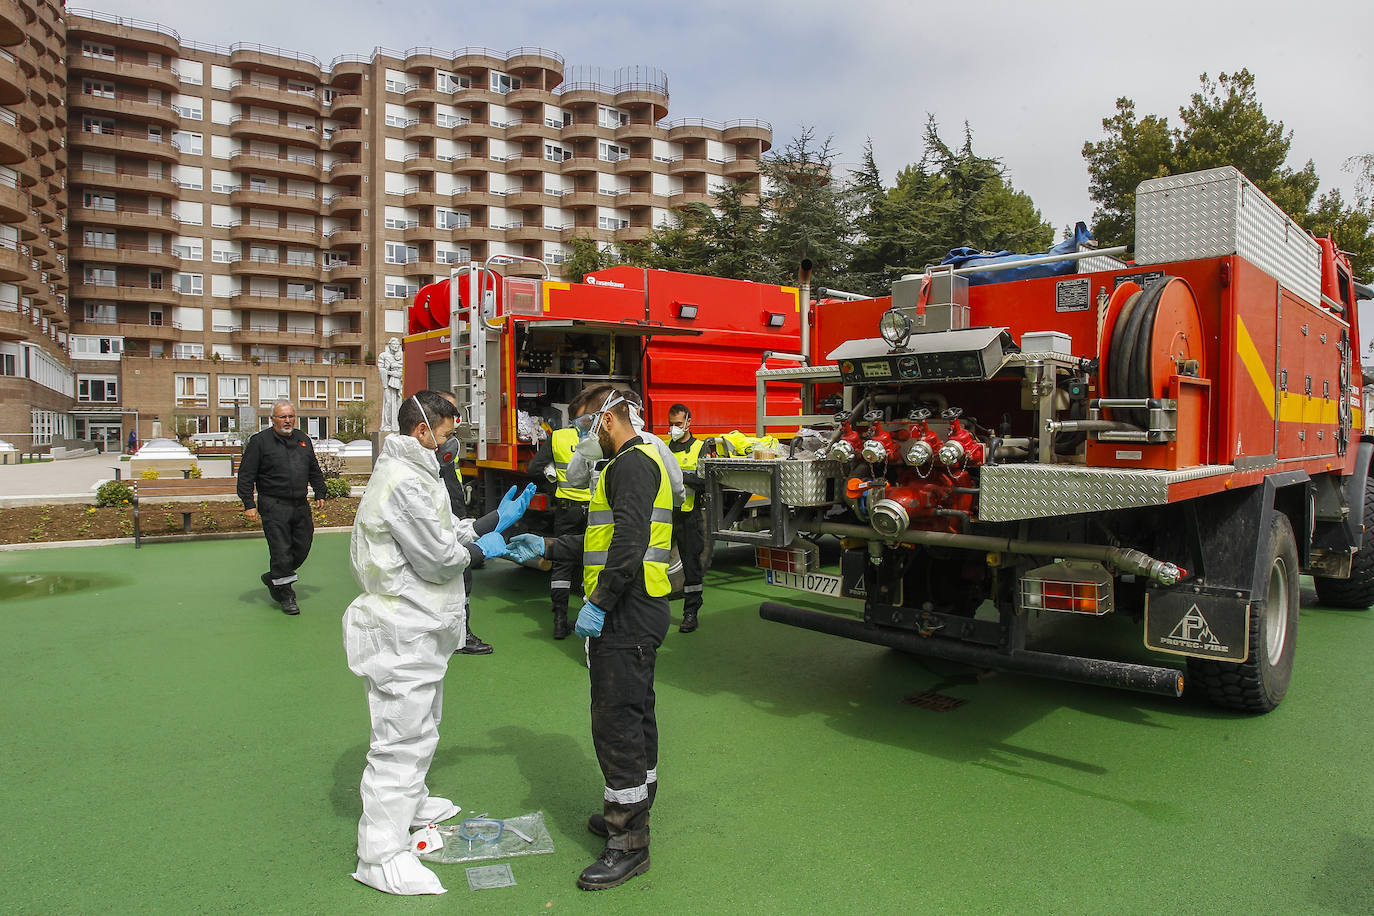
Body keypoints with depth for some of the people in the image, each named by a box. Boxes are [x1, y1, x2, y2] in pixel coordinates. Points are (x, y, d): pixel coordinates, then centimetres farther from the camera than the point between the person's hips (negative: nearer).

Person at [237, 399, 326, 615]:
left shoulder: (303, 439, 15)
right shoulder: (260, 441, -2)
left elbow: (315, 471, 24)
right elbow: (246, 475, -3)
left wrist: (320, 494, 18)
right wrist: (249, 504, -9)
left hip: (300, 506, 6)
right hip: (274, 506, -5)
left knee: (302, 549, 8)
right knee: (281, 552, -6)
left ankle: (273, 578, 31)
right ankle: (286, 596, 6)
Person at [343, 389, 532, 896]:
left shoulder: (412, 474, 13)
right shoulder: (403, 482, -22)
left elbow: (445, 531, 16)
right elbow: (438, 558, -22)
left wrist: (496, 520, 13)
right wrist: (480, 550, -5)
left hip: (416, 629, 11)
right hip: (402, 632, -11)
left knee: (421, 725, 26)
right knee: (401, 736, -4)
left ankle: (412, 802, 46)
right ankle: (380, 854, 6)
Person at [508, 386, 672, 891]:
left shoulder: (631, 463, -15)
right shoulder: (639, 462, 20)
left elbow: (629, 542, -26)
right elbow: (606, 537, 24)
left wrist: (598, 603, -23)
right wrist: (545, 547, 24)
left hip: (625, 612, -11)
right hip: (638, 611, 11)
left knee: (616, 721, -5)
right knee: (634, 714, 20)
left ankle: (629, 845, 5)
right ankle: (632, 813, 35)